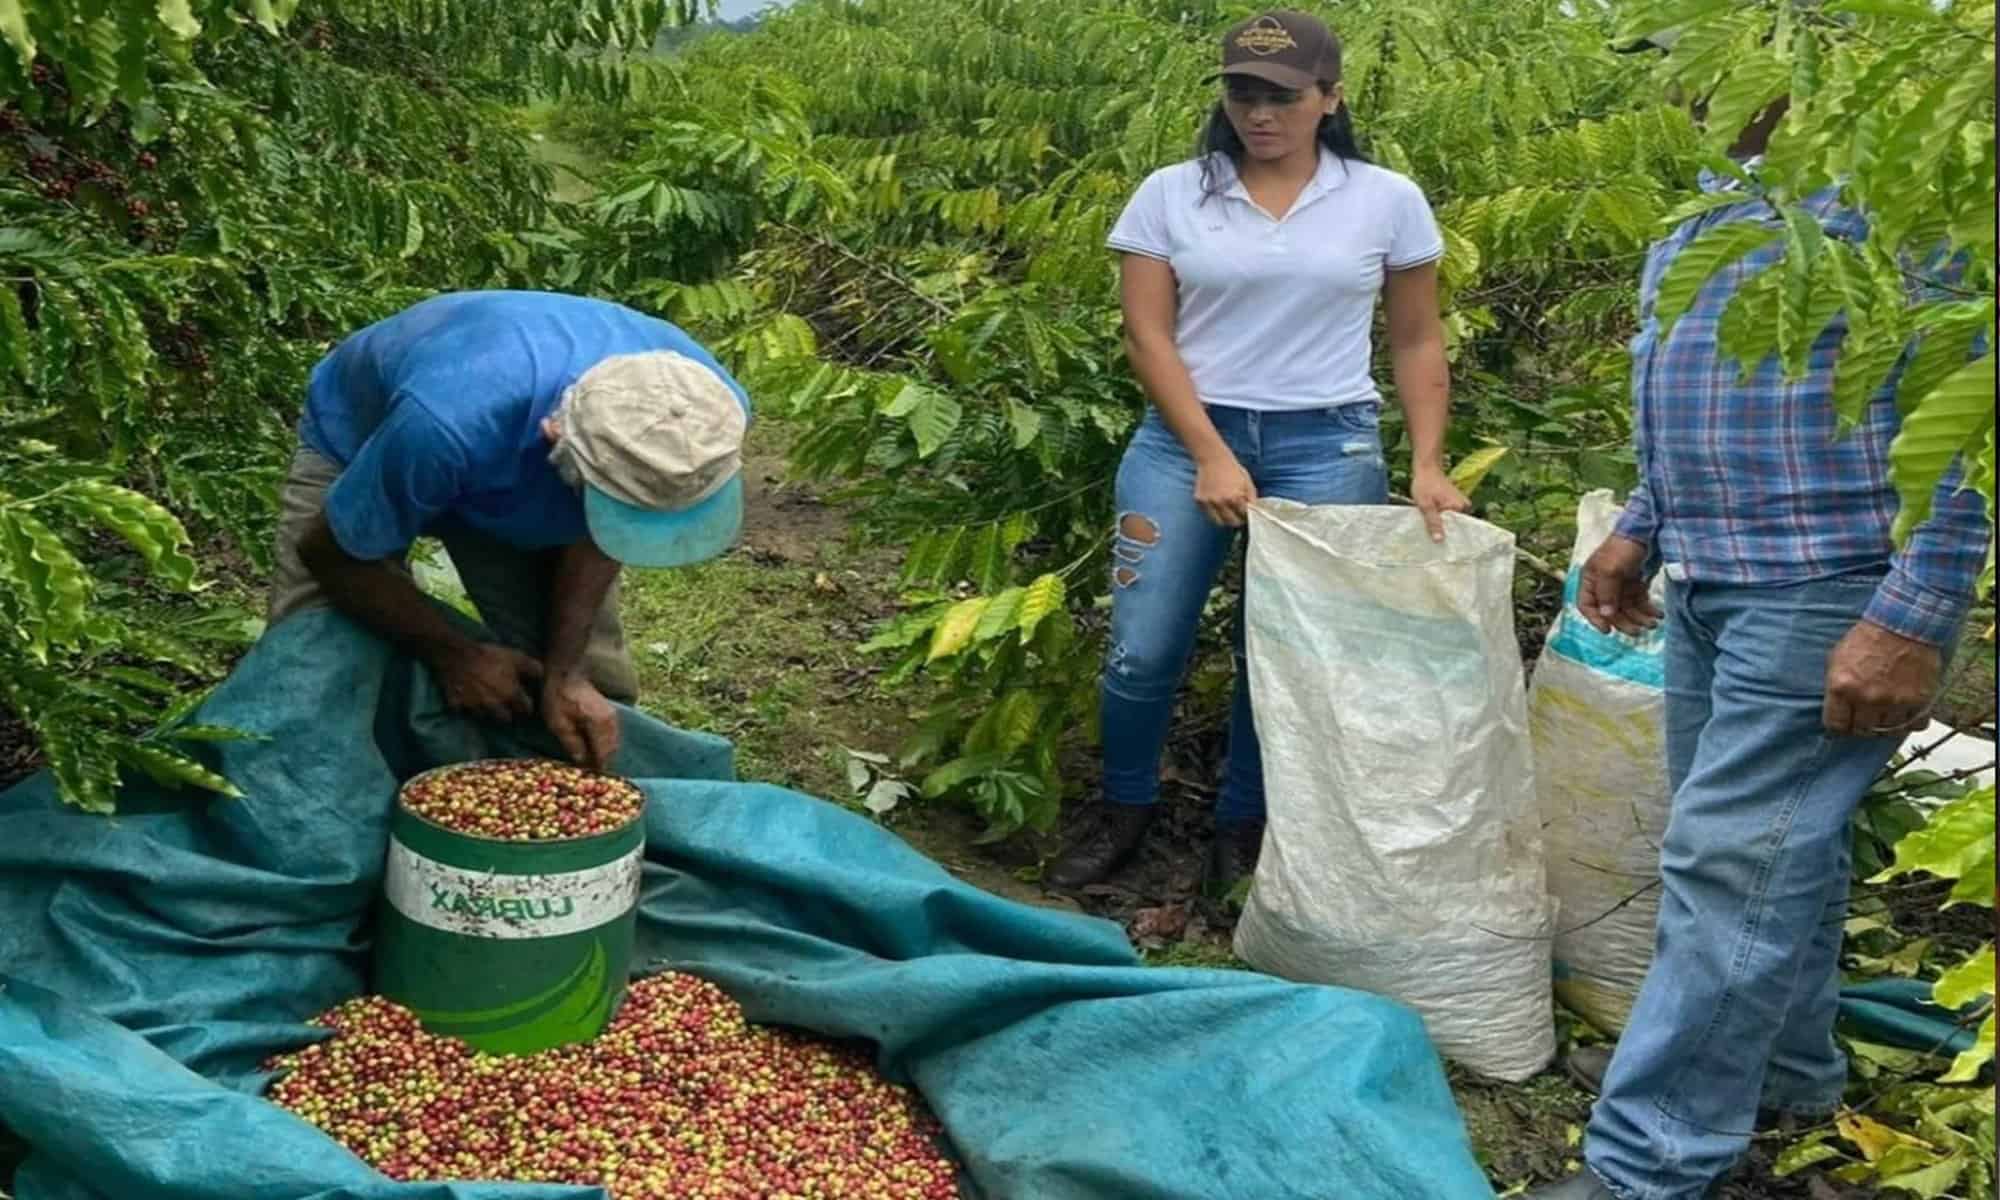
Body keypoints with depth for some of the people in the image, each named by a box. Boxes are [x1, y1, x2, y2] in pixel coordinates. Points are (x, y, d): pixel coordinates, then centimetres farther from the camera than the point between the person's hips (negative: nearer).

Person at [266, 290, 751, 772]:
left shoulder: (709, 410, -34)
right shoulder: (445, 426, -47)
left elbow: (596, 536, -14)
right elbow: (328, 553, -25)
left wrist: (564, 671, -25)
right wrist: (455, 655, -19)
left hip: (522, 461, 3)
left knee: (597, 687, -7)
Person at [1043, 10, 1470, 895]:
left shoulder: (1388, 202, 4)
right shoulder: (1171, 195, 2)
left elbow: (1417, 345, 8)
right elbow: (1146, 335, -2)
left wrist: (1427, 467, -3)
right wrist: (1210, 455, -11)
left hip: (1327, 447, 0)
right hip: (1186, 436, 0)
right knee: (1141, 650, -2)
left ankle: (1244, 827, 25)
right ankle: (1123, 812, 23)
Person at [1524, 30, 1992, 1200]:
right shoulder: (1700, 214, 15)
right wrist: (1642, 529, 19)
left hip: (1829, 591, -9)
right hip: (1709, 585, 9)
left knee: (1734, 863, -8)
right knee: (1780, 845, 19)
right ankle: (1784, 1070, 35)